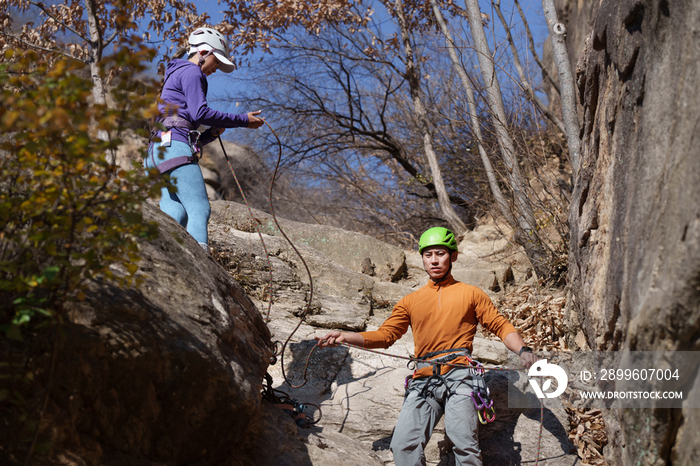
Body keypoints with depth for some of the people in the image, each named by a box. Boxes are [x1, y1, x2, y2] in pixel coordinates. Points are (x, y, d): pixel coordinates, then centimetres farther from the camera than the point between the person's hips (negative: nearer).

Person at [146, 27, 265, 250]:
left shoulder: (176, 75, 35)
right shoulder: (191, 72, 5)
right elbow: (200, 113, -11)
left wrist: (212, 133, 14)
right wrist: (243, 120, -6)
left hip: (159, 150, 10)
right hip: (173, 147, -10)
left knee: (176, 215, -5)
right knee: (199, 210, -21)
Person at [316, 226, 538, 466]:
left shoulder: (471, 294, 16)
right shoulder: (410, 301, 23)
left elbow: (501, 325, 13)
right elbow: (385, 334, 19)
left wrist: (523, 350, -6)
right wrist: (345, 336, 5)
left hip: (459, 376, -3)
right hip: (423, 382, 3)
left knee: (464, 444, -20)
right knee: (404, 445, -14)